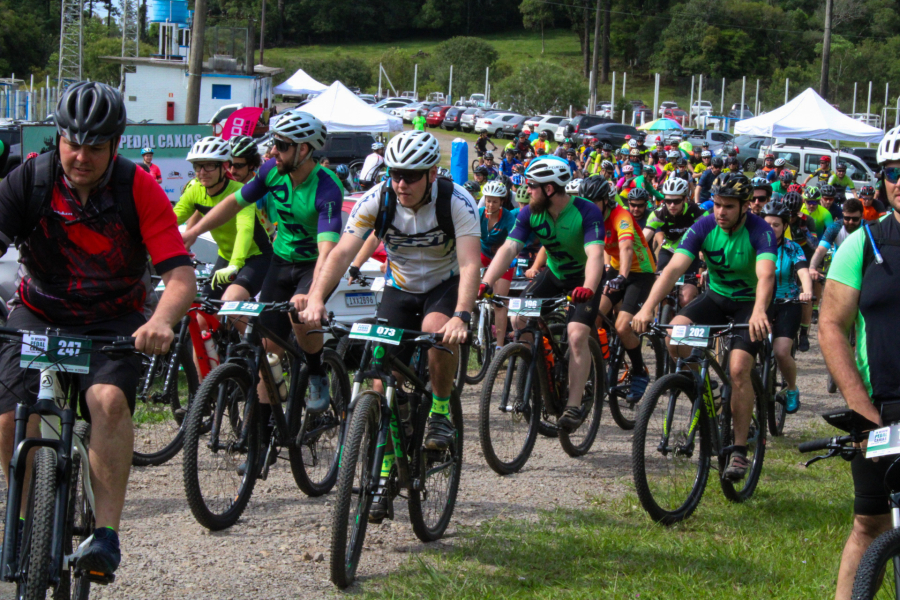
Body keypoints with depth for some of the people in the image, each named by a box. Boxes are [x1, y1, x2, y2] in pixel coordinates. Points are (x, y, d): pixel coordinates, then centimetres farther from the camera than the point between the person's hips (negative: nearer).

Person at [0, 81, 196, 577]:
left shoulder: (138, 189, -17)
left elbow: (181, 275, -23)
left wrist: (162, 321, -45)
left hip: (115, 319, -1)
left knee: (109, 398, -31)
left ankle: (106, 532, -25)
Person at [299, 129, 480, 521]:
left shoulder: (457, 202, -25)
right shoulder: (377, 200, -19)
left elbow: (470, 264, -35)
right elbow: (342, 253, -26)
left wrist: (460, 317, -51)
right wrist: (316, 298, -43)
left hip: (446, 286, -3)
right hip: (399, 288, 3)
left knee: (438, 330, -37)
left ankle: (441, 411, -11)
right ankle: (384, 476, 4)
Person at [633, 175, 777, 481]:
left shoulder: (759, 231, -25)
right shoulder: (704, 227, -16)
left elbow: (766, 275, -41)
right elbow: (674, 267, -25)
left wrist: (759, 312, -61)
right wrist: (648, 307, -40)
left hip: (749, 302, -4)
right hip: (716, 296, 4)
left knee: (738, 370, -21)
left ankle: (739, 451, -11)